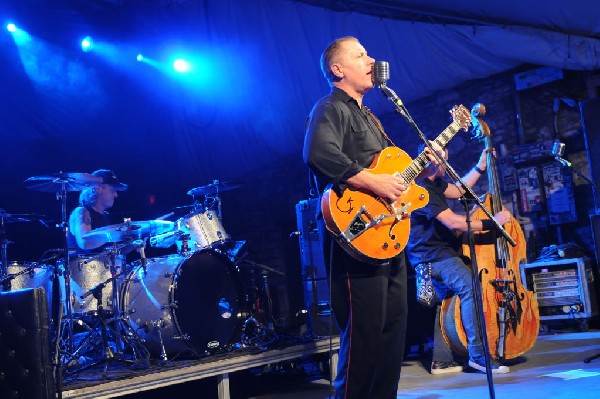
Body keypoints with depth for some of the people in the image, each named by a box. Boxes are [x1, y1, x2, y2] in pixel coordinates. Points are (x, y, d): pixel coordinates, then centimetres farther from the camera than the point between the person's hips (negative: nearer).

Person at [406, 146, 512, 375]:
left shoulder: (433, 183, 11)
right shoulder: (422, 189, -22)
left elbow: (457, 191, 27)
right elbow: (453, 222, -27)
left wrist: (480, 167, 22)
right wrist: (491, 223, -21)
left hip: (438, 251, 12)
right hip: (431, 256, -12)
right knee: (471, 287, -27)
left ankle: (441, 360, 24)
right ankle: (478, 355, -25)